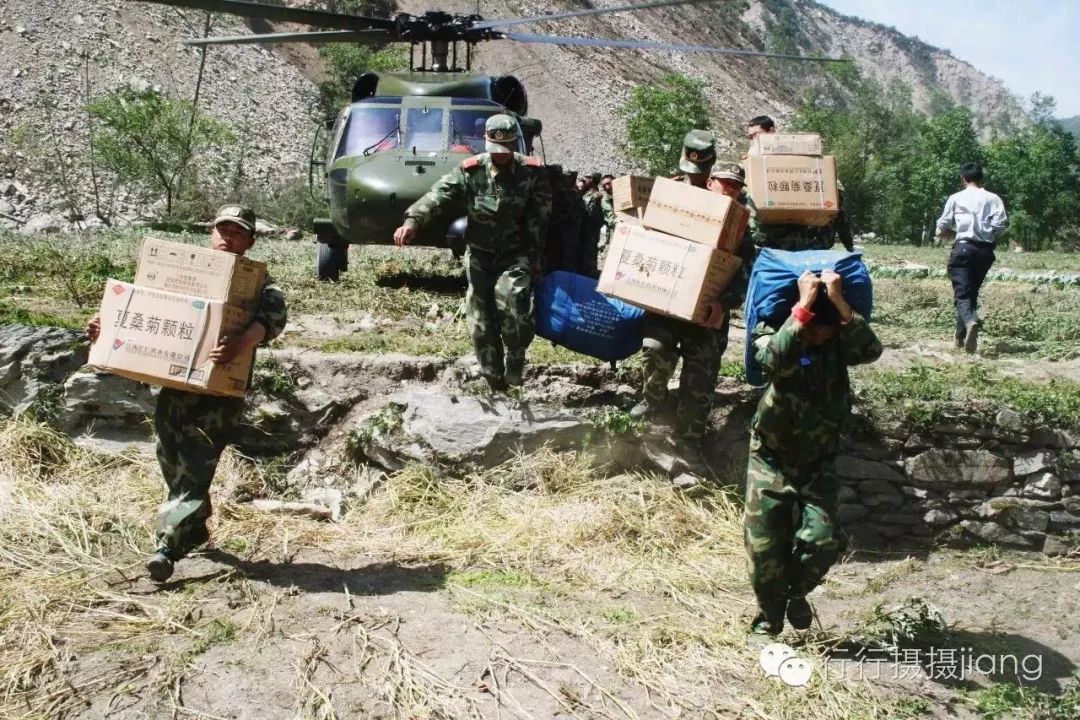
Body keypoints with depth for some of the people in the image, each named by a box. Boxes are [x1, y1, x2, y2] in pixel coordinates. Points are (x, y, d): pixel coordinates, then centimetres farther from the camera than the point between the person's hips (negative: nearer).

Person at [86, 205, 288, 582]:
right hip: (175, 381, 5)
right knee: (173, 460, 12)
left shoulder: (257, 281, 1)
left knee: (196, 466, -11)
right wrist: (105, 321, 0)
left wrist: (243, 343, -39)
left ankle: (169, 542, -14)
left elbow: (274, 313, -19)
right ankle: (194, 529, 31)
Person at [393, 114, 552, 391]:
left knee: (510, 295, -28)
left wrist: (534, 257, -6)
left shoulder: (532, 172, -5)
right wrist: (413, 220, -34)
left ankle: (515, 359, -4)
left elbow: (539, 219, -3)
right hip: (479, 254, 2)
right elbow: (439, 194, -18)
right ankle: (495, 381, 19)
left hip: (515, 254, -2)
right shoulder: (470, 171, -5)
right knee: (482, 319, 4)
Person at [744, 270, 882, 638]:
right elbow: (775, 360, -39)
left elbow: (871, 350, -31)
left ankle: (796, 591, 17)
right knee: (764, 545, 2)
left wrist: (839, 302, -35)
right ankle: (769, 618, 27)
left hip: (818, 463, 1)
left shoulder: (838, 342, -9)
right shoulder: (772, 333, -14)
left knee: (823, 537, -15)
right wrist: (805, 306, -39)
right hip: (770, 459, -1)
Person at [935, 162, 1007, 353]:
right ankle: (961, 336, 22)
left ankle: (970, 322, -41)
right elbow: (1001, 223, -3)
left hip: (964, 247, -3)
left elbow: (942, 228, 4)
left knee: (962, 293, -10)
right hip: (986, 250, 3)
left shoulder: (956, 198, 5)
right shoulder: (993, 198, 9)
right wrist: (991, 236, 15)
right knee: (972, 291, 18)